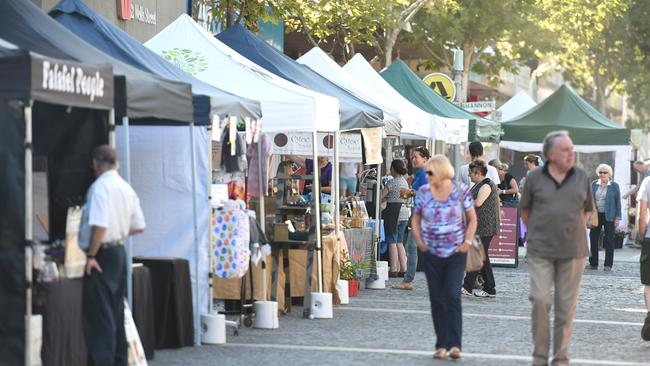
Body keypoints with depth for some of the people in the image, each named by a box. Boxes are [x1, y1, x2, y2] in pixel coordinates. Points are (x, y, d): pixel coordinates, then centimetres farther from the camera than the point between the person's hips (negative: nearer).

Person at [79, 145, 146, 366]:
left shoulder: (100, 186, -15)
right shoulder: (126, 188, 9)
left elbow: (100, 224, -25)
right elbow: (138, 226, 14)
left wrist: (91, 255, -18)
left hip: (102, 254, -8)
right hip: (119, 251, 8)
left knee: (99, 314, -5)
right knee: (116, 311, 15)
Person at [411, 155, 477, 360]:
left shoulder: (461, 191, -3)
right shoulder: (423, 192, 2)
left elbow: (472, 220, 5)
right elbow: (415, 220, 14)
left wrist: (467, 242, -5)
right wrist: (420, 242, 3)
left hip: (456, 253, -3)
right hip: (431, 254, 3)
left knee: (452, 296, -13)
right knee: (436, 299, 4)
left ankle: (454, 344, -12)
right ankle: (442, 345, 11)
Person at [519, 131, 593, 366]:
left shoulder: (582, 178, 5)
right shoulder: (535, 177, 0)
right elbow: (524, 209, 12)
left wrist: (575, 229, 11)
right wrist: (536, 232, 9)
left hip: (572, 251, 2)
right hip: (541, 251, -2)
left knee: (566, 306, 5)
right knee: (540, 300, -11)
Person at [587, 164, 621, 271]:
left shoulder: (614, 186, -1)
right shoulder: (594, 184, 7)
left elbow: (618, 202, 0)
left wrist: (617, 218, -5)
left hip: (609, 216, -3)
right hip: (596, 215, 3)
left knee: (609, 240, 1)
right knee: (593, 238, 1)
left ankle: (608, 265, 6)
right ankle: (593, 263, 10)